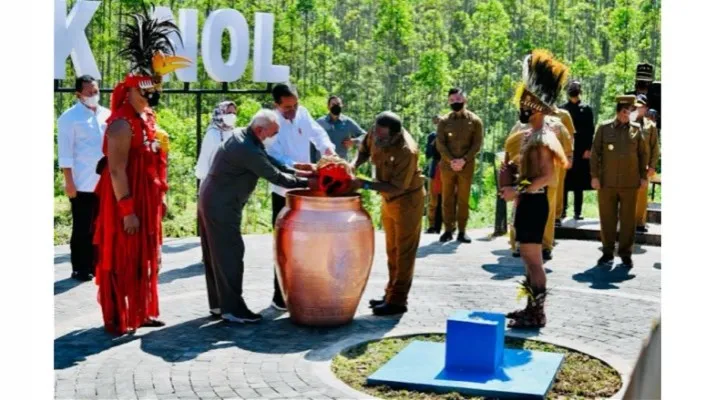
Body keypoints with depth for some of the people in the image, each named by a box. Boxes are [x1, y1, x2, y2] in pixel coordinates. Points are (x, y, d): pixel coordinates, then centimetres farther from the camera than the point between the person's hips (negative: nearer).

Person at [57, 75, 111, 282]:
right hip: (83, 184, -5)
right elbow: (65, 153, -7)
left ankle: (95, 265, 21)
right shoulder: (69, 117, -4)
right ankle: (79, 269, 11)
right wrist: (69, 182, -13)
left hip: (105, 182, 5)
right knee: (82, 228, 2)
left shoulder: (107, 115, 10)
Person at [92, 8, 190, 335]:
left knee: (144, 259, 17)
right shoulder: (121, 124, -17)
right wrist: (127, 210, -24)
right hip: (127, 204, -9)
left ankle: (141, 312, 29)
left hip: (146, 202, 9)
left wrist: (160, 197, 19)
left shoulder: (148, 119, 13)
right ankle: (117, 320, 8)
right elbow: (116, 170, -22)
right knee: (121, 261, -1)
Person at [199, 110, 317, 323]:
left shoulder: (240, 135, 6)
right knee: (230, 254, -4)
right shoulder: (248, 150, -24)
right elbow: (275, 176, -19)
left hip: (212, 201, 10)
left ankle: (218, 303, 22)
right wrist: (306, 183, -10)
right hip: (222, 206, -10)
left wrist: (295, 169, 7)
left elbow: (268, 160, 12)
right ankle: (232, 308, 1)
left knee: (216, 254, 14)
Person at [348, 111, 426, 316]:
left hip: (407, 200, -8)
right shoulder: (377, 133, -13)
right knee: (392, 250, 18)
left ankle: (398, 301, 7)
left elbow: (397, 187, -30)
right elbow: (365, 149, 7)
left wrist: (365, 184, -31)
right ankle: (391, 294, 29)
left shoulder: (407, 152, -34)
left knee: (404, 252, 1)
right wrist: (354, 165, -13)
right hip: (388, 199, 8)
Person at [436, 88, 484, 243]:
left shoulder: (475, 121, 1)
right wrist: (451, 161, -15)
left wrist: (463, 160, -15)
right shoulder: (444, 121, 4)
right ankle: (448, 230, 11)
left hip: (467, 166, -1)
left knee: (463, 199, 4)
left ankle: (462, 231, 9)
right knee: (447, 199, 4)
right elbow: (440, 144, -2)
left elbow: (477, 145, -3)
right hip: (447, 165, 1)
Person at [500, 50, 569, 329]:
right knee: (528, 257, 15)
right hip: (527, 202, 10)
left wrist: (517, 191, -23)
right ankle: (532, 307, 24)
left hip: (534, 203, -10)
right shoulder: (530, 133, 12)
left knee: (533, 259, -4)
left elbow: (549, 176, -25)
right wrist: (517, 192, 16)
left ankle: (537, 314, 2)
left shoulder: (542, 137, -18)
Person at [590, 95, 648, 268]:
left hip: (630, 182, 1)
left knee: (628, 219, 4)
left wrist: (643, 176, 6)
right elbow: (595, 152, 3)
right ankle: (608, 252, 16)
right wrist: (594, 176, -2)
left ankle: (626, 253, 14)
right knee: (607, 218, 5)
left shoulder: (636, 129, 7)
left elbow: (643, 154, 11)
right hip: (607, 181, -1)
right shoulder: (604, 128, 3)